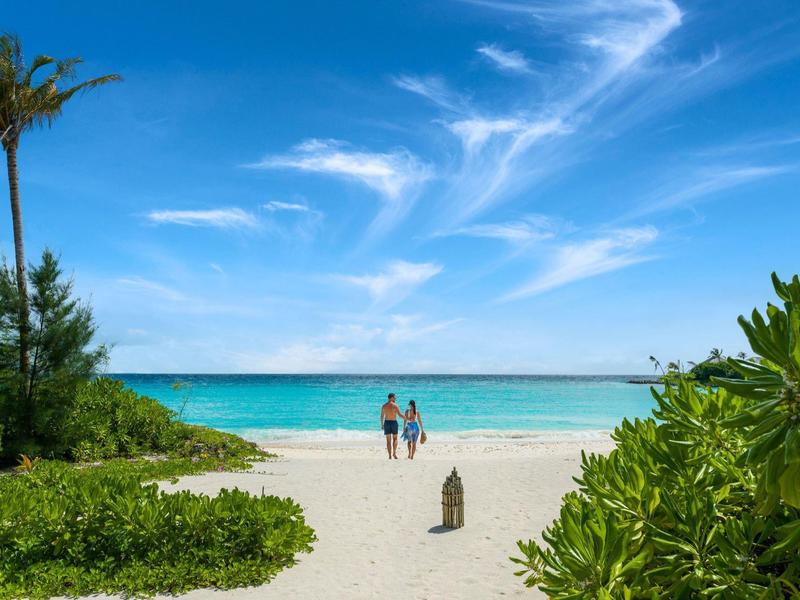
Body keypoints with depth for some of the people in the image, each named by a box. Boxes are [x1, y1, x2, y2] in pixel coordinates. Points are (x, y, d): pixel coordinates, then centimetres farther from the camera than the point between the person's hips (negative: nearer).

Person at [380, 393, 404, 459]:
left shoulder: (384, 406, 3)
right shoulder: (395, 405, -9)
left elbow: (382, 416, 7)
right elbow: (400, 414, -12)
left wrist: (382, 425, 16)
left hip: (386, 422, 3)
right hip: (394, 422, -3)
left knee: (388, 440, 7)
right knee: (395, 438, 14)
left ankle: (390, 455, 5)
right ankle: (394, 453, 0)